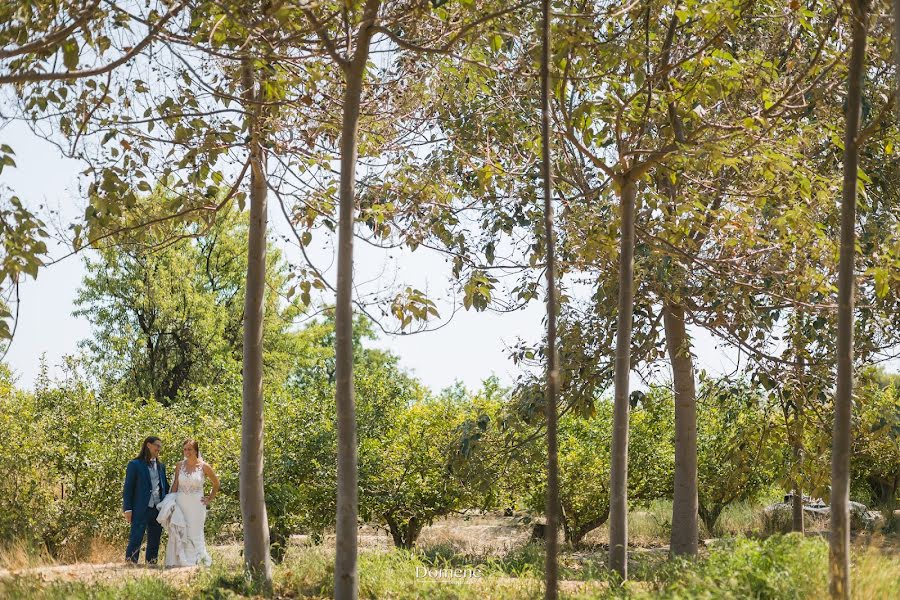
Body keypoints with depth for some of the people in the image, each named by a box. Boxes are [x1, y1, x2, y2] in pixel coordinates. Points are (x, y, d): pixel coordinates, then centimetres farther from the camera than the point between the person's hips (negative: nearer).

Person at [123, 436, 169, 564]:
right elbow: (128, 488, -3)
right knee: (136, 539, -9)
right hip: (141, 510, -6)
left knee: (154, 540, 9)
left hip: (158, 509, 6)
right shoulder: (135, 465, -1)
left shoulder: (161, 466, 16)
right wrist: (127, 509, -10)